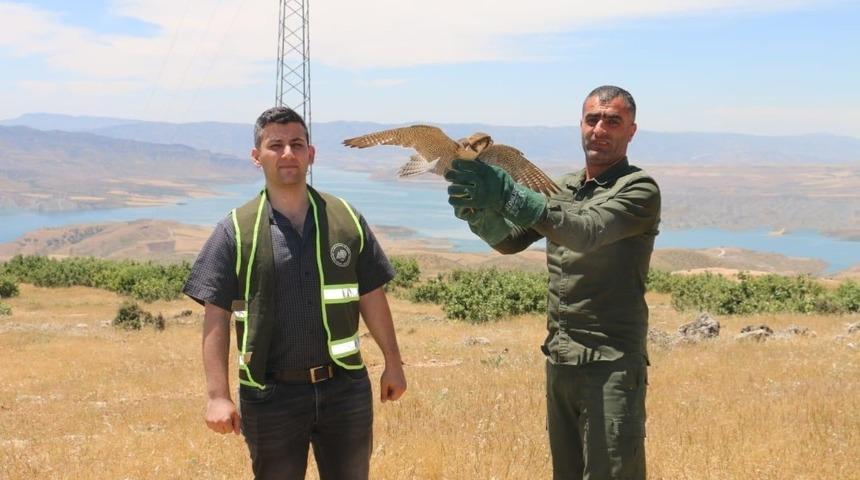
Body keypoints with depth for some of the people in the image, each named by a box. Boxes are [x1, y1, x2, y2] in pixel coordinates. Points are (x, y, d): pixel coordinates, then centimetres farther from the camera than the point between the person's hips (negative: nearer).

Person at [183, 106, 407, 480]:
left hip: (345, 389, 2)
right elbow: (216, 318, -6)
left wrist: (393, 363, 9)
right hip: (271, 395, -2)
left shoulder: (346, 219, 3)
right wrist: (218, 396, -11)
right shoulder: (236, 231, -4)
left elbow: (371, 298, 9)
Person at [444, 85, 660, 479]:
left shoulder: (639, 190, -8)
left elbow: (587, 231, -25)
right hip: (559, 359, 7)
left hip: (612, 363, -7)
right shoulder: (563, 188, 14)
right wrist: (478, 210, -17)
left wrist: (508, 196, -36)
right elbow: (510, 239, 6)